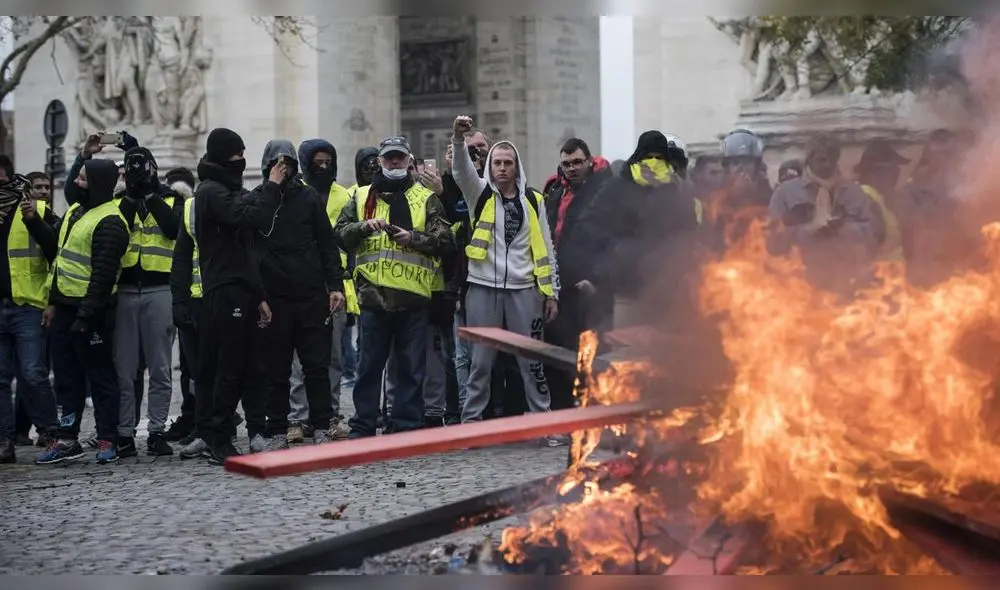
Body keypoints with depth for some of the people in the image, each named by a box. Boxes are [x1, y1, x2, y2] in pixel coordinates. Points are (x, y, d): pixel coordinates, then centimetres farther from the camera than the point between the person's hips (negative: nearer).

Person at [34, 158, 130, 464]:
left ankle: (107, 441, 6)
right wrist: (53, 301, 16)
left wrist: (85, 315, -22)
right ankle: (66, 439, 18)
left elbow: (103, 275, -20)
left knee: (100, 376, -1)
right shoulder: (75, 210, 14)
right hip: (64, 307, 9)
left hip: (91, 311, -9)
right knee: (67, 376, 12)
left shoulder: (109, 222, -16)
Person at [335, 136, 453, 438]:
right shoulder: (362, 197, 13)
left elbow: (444, 241, 2)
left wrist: (414, 237, -12)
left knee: (411, 367, 4)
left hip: (413, 295, -1)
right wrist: (364, 226, -11)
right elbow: (340, 233, 6)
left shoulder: (425, 198, 9)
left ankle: (407, 425, 11)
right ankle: (362, 427, 12)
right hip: (373, 292, 1)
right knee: (369, 364, 6)